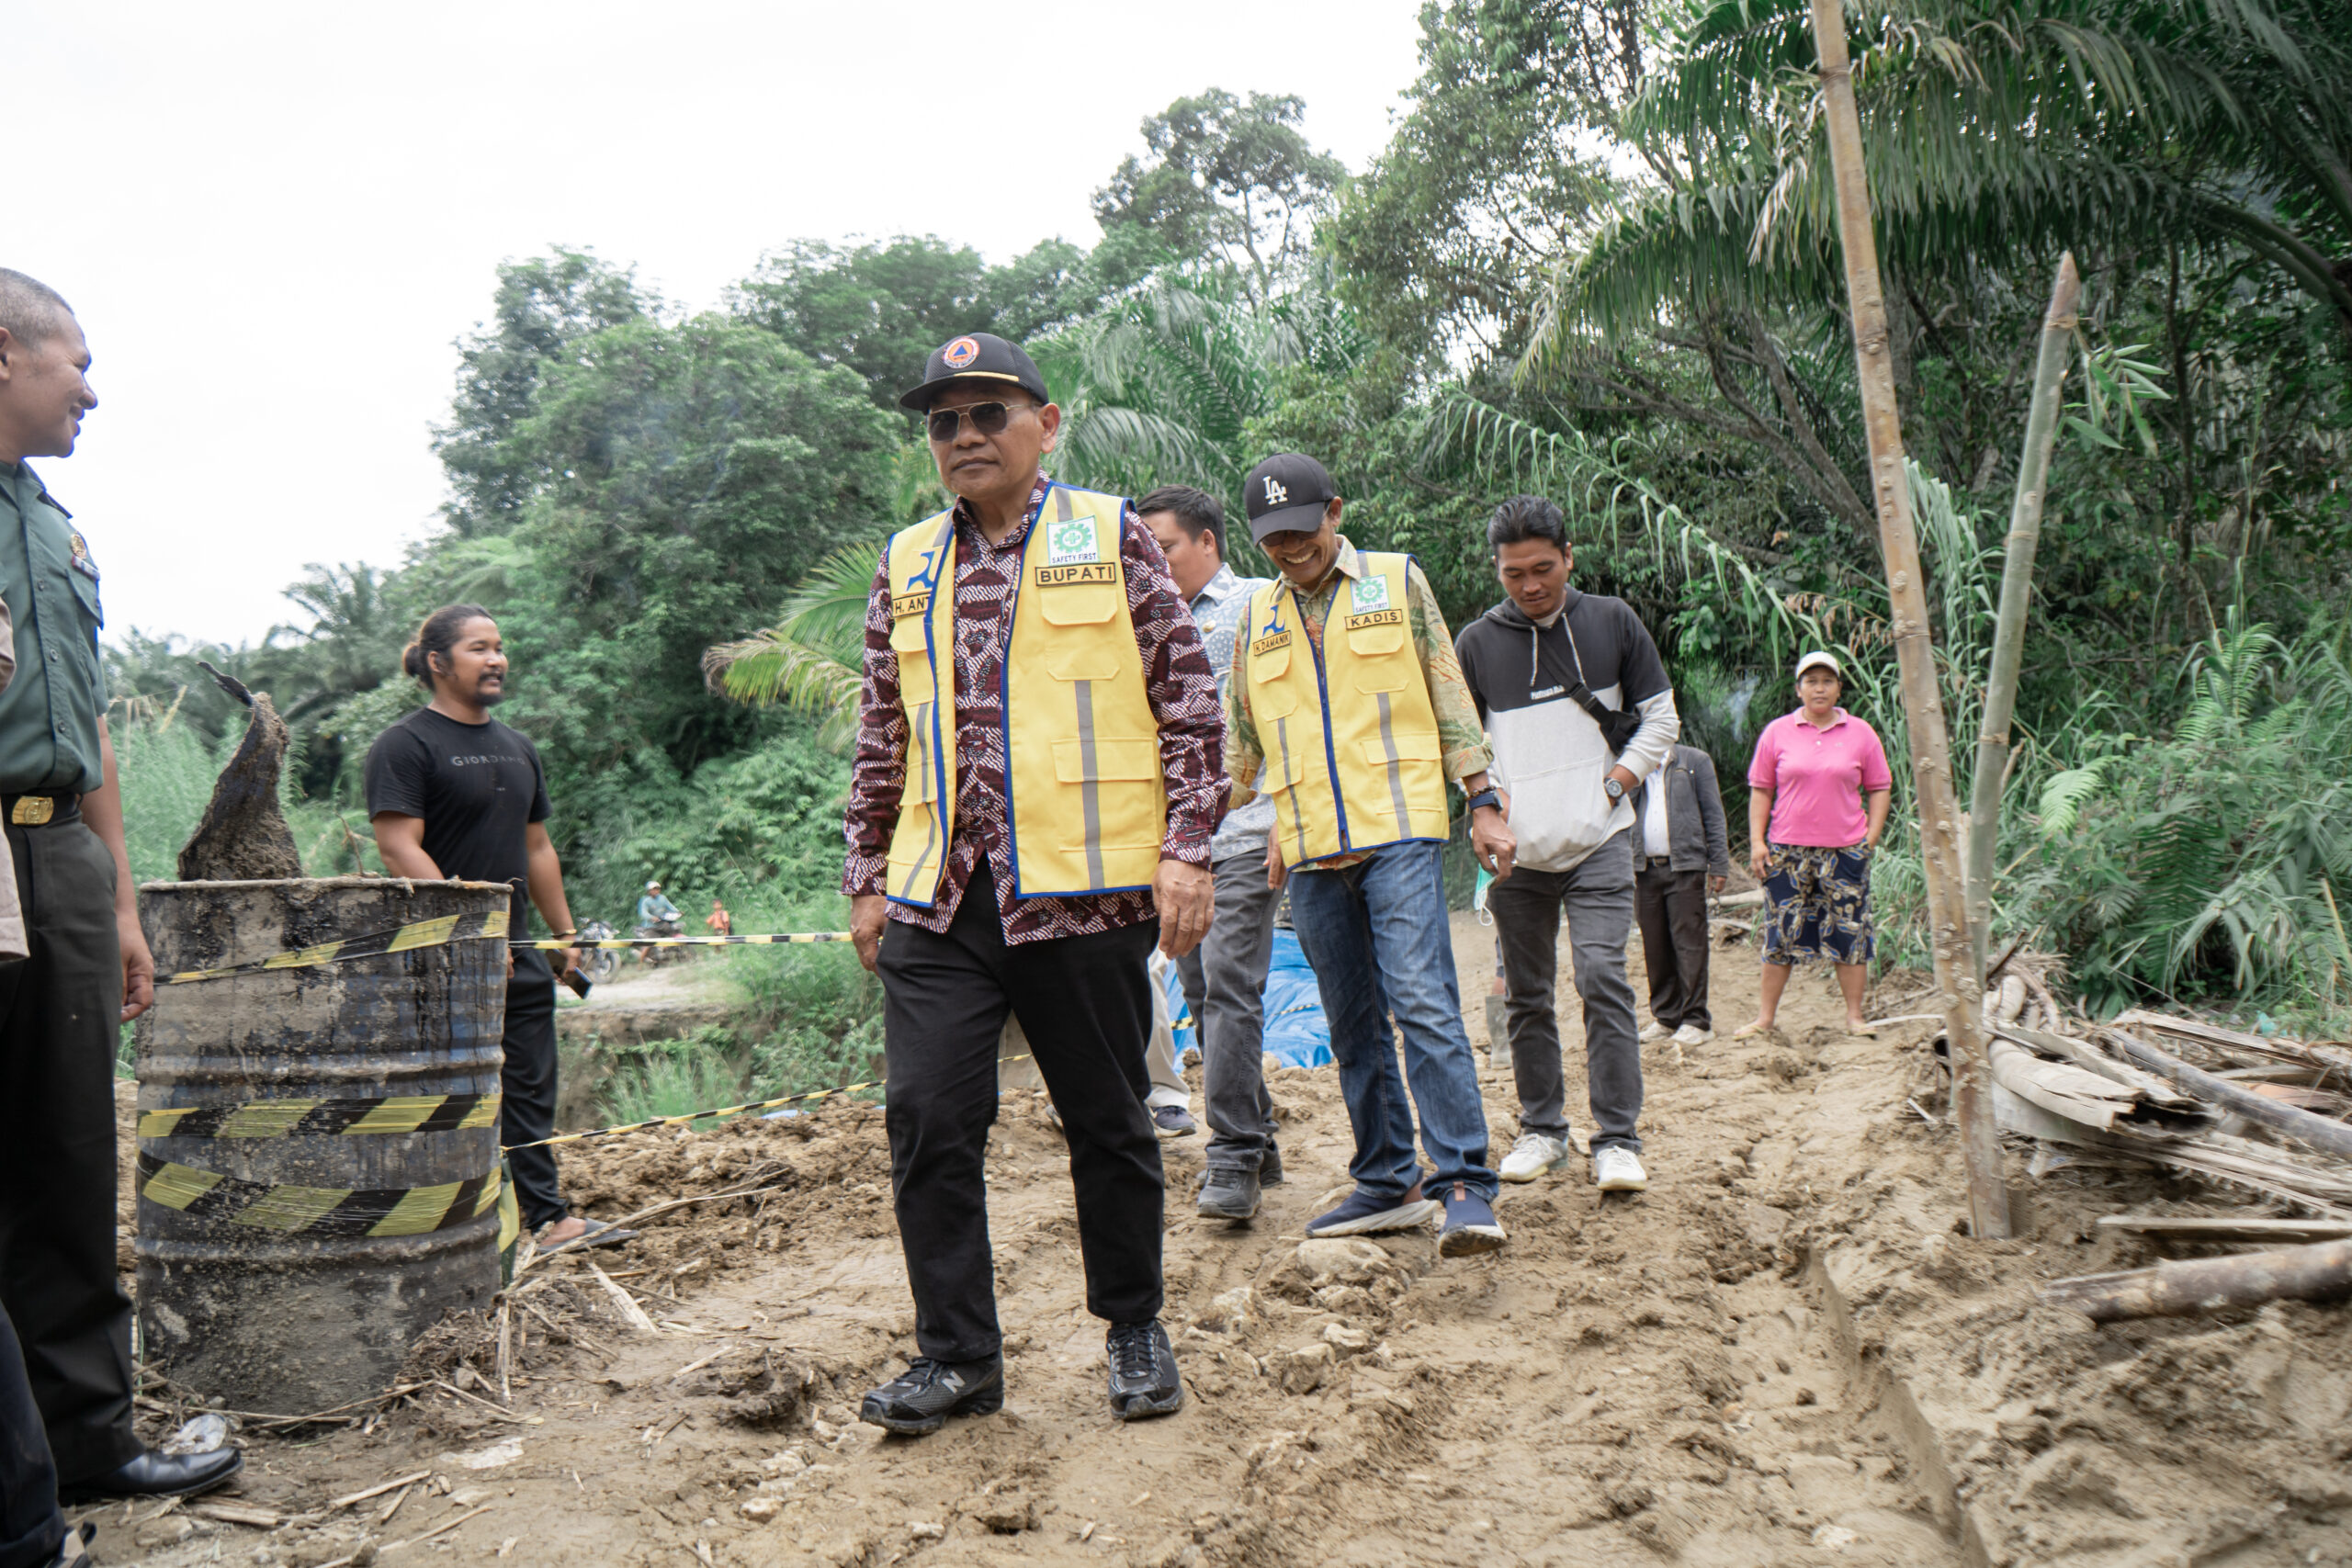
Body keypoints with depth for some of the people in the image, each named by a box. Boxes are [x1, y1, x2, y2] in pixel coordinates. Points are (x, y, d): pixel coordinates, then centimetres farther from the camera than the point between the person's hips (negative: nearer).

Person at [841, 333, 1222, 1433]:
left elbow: (1188, 698, 1)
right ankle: (957, 1353, 13)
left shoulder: (1111, 538, 4)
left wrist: (1186, 846, -6)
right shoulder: (906, 566, 15)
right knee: (927, 1119, -2)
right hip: (937, 899, 3)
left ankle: (1135, 1330, 26)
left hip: (1086, 888, -3)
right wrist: (868, 879, 14)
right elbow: (881, 741, 18)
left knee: (1108, 1121, 7)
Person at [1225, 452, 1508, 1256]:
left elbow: (1448, 696, 7)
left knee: (1423, 1003, -15)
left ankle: (1466, 1186, -11)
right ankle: (1387, 1183, 19)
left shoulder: (1398, 580, 6)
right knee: (1353, 1024, 9)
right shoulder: (1258, 615, 14)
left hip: (1398, 829, -4)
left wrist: (1482, 802, 2)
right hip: (1311, 850, 4)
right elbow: (1238, 735, 20)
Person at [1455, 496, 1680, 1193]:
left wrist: (1615, 784, -3)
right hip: (1517, 849, 2)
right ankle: (1542, 1129, 21)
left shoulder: (1611, 621, 6)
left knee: (1603, 977, -14)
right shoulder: (1475, 643, 5)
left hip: (1598, 841, -2)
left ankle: (1618, 1140, -8)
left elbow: (1660, 717, 10)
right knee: (1528, 996, 8)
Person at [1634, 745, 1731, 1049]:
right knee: (1655, 947, 5)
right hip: (1645, 869, 3)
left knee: (1689, 943, -5)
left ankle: (1695, 1020, 0)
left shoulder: (1695, 761, 7)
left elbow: (1713, 815, 4)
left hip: (1685, 867, -3)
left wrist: (1718, 865, -2)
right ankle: (1666, 1017, 15)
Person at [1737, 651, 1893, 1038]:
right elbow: (1760, 790, 7)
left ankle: (1855, 1017, 14)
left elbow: (1880, 789, 9)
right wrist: (1757, 841, 0)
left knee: (1850, 932, 3)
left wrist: (1871, 838, -1)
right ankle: (1765, 1017, 14)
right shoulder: (1777, 733, 5)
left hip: (1846, 850, 0)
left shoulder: (1861, 734, 6)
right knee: (1781, 933, 4)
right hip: (1788, 850, 0)